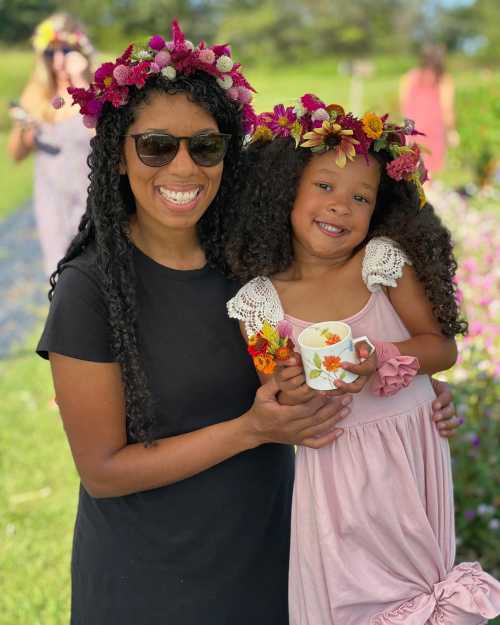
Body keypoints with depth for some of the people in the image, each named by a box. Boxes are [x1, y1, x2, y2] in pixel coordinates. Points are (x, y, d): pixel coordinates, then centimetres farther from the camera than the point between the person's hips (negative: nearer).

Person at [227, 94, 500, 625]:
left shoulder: (385, 260, -8)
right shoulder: (260, 301, -5)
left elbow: (442, 346, -5)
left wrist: (382, 362, -22)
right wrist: (288, 396, -20)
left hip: (411, 455, 0)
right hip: (333, 469, 0)